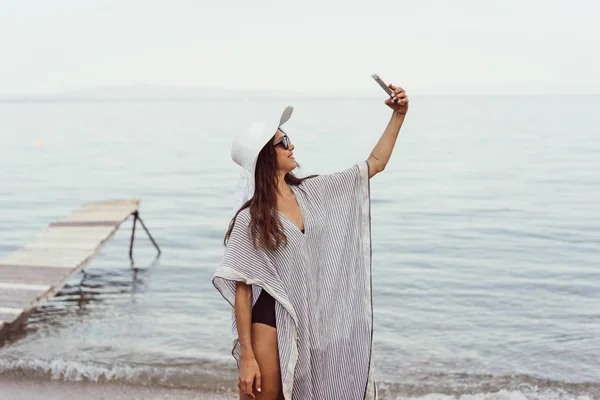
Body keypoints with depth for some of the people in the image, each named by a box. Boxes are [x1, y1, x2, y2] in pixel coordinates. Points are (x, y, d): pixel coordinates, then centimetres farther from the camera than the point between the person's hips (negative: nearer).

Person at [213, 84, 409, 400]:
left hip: (316, 325, 5)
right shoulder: (250, 219, -11)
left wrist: (398, 115, 5)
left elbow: (375, 163, 11)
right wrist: (246, 357, -14)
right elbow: (242, 291, -11)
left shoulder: (312, 193, 3)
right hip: (272, 327, -5)